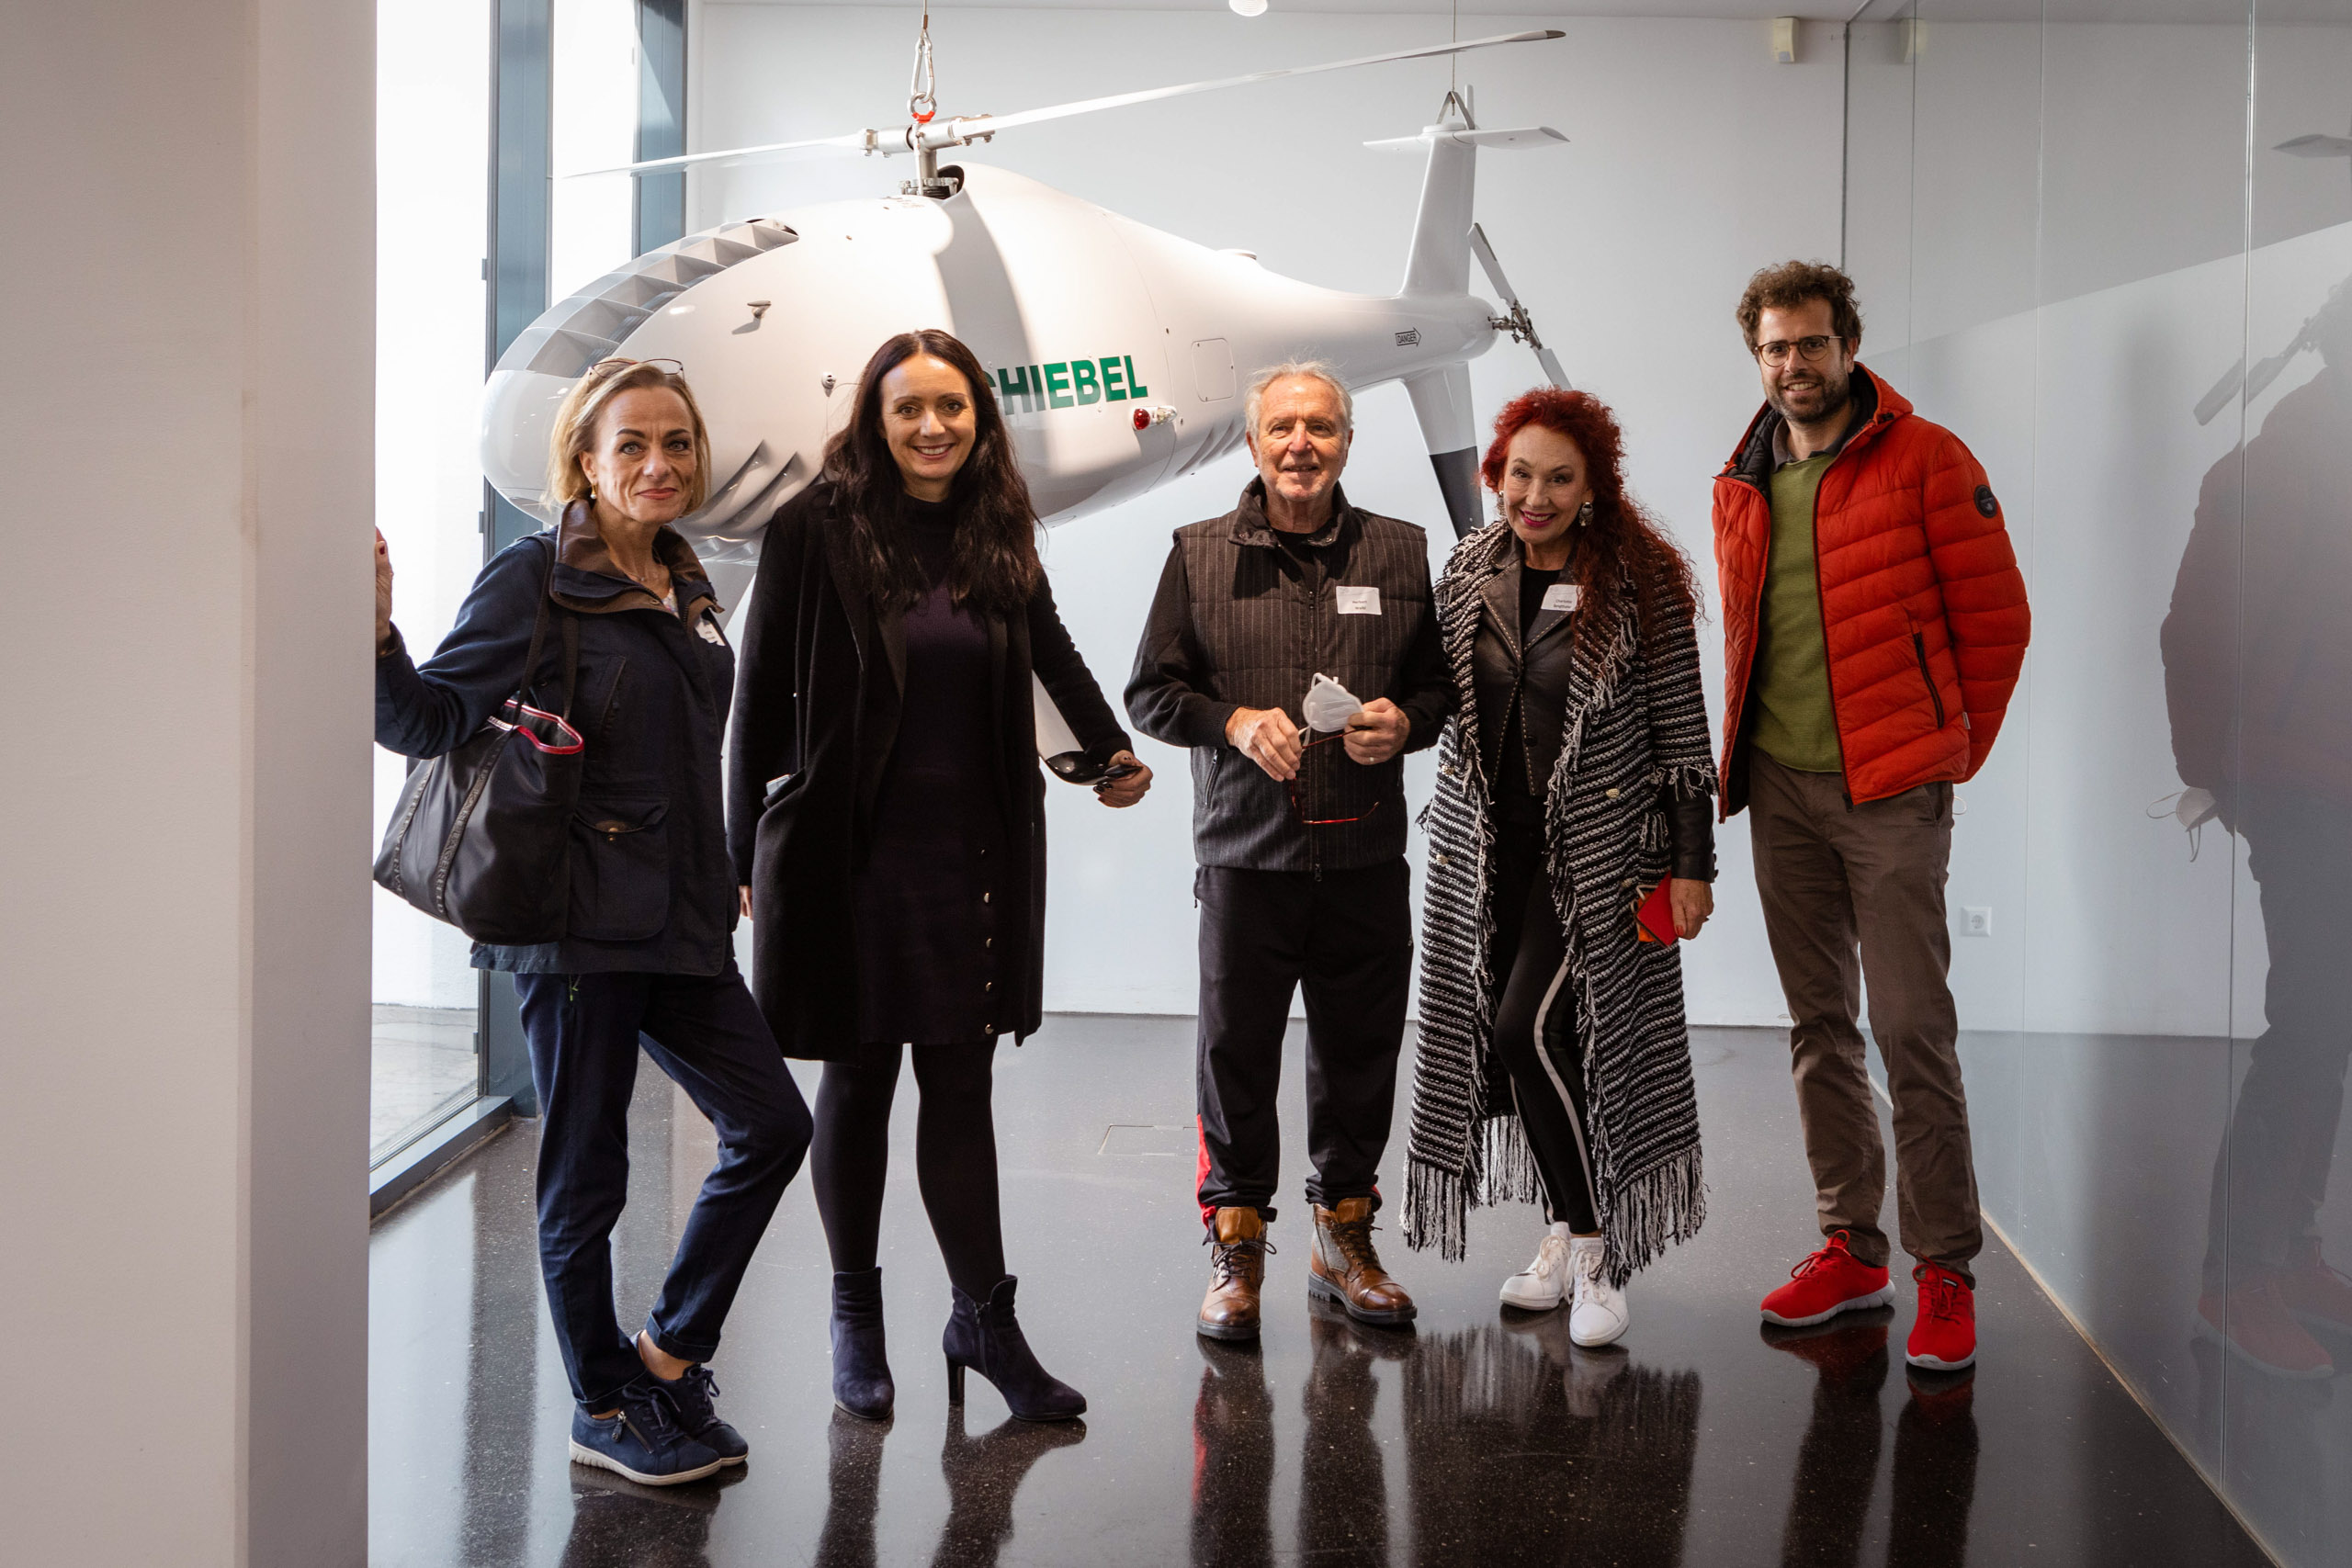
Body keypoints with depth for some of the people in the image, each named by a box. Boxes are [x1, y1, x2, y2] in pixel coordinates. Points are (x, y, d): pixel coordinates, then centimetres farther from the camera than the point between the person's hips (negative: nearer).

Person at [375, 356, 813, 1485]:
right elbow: (431, 720, -12)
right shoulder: (536, 578, -8)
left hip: (677, 920, 8)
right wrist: (378, 633, -29)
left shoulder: (685, 588, 13)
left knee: (771, 1124, 9)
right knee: (587, 1174, 3)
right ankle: (606, 1412, 20)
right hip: (577, 917, -8)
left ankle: (670, 1353, 25)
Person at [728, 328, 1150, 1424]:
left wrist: (1112, 751, 15)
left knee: (961, 1085, 5)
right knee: (857, 1081, 8)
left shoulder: (997, 535, 5)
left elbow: (1049, 645, 23)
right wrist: (744, 858, -5)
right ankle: (855, 1316, 23)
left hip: (972, 856, 3)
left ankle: (985, 1318, 13)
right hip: (850, 853, -3)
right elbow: (761, 701, -5)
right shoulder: (817, 530, -7)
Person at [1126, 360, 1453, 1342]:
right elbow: (1151, 692, 5)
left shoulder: (1399, 553, 9)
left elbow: (1444, 679, 15)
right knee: (1236, 1051, 2)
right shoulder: (1201, 555, 4)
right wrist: (1235, 723, -12)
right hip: (1247, 850, -1)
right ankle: (1235, 1248, 16)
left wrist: (1404, 722, -7)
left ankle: (1344, 1237, 26)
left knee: (1360, 1051, 8)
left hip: (1367, 855, 2)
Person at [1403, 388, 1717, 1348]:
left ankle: (1592, 1247, 1)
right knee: (1504, 1038, 5)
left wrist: (1691, 864, -7)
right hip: (1487, 847, 5)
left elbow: (1682, 731, -6)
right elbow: (1443, 702, 16)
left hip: (1597, 849, -5)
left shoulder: (1641, 585, -7)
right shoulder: (1468, 574, 6)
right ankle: (1567, 1232, 23)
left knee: (1531, 1029, -15)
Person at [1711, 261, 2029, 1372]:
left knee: (1910, 1025, -7)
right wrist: (1745, 751, 14)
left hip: (1891, 791, -5)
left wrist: (1951, 749, 3)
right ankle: (1851, 1247, 21)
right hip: (1780, 787, 6)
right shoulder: (1742, 486, 12)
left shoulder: (1925, 461, -5)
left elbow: (1997, 621, -2)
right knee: (1818, 1024, 10)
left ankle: (1945, 1269, 3)